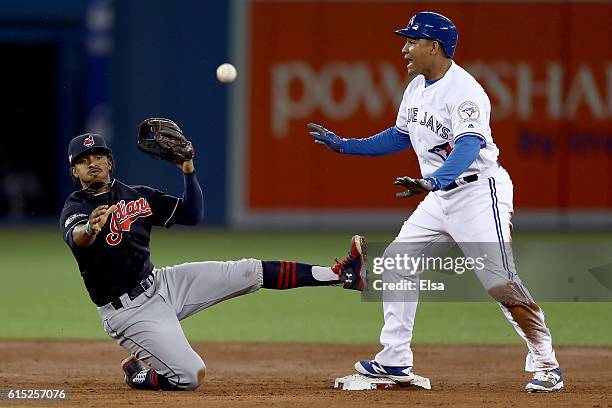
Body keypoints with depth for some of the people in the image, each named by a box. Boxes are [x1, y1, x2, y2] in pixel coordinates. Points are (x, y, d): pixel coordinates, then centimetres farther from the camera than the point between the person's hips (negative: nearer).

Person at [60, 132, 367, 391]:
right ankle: (136, 373, 11)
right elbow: (76, 236, -37)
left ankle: (341, 275, 2)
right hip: (128, 311, -6)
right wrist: (90, 229, -61)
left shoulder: (137, 196, 8)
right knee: (190, 376, -19)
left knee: (249, 272, -3)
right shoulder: (75, 208, -12)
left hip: (159, 283, 6)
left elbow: (192, 214, 9)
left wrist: (189, 171, -7)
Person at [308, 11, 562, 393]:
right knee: (396, 262, 7)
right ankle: (395, 361, 11)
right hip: (439, 197, 10)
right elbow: (400, 136, 22)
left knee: (501, 283, -13)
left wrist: (433, 181, -50)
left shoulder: (465, 91, -20)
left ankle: (546, 366, -3)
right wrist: (343, 144, 17)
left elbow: (469, 147, -34)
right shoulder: (418, 86, 9)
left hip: (478, 192, -10)